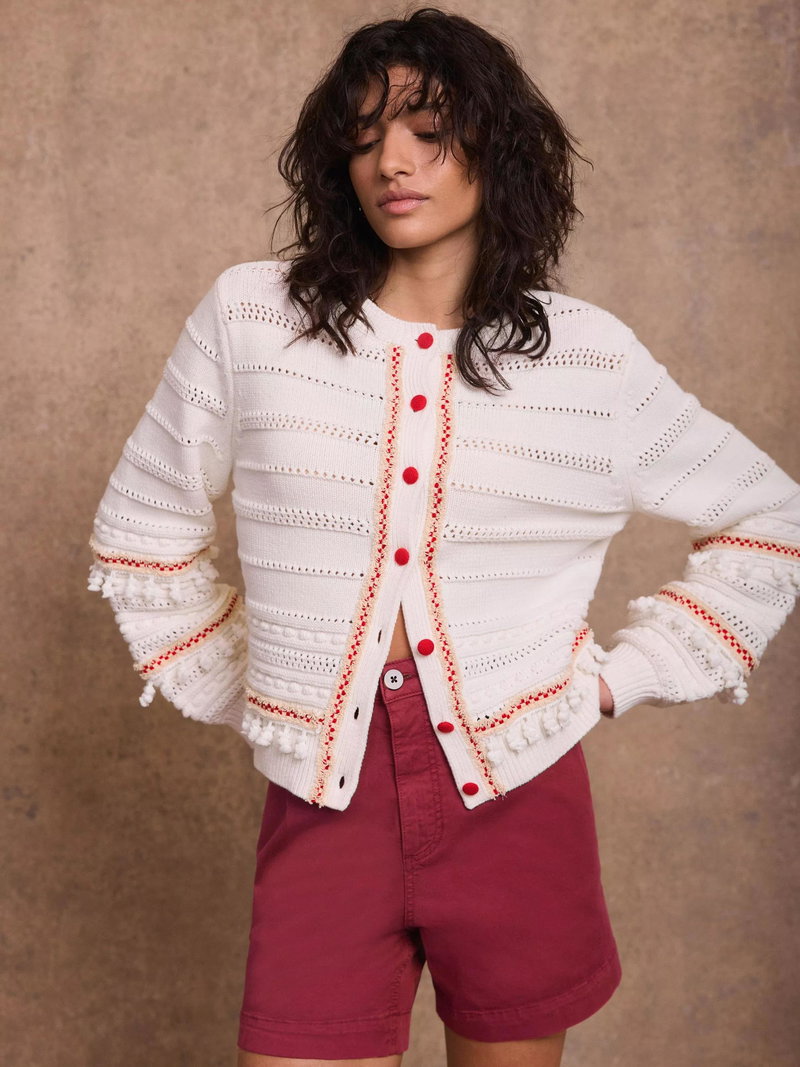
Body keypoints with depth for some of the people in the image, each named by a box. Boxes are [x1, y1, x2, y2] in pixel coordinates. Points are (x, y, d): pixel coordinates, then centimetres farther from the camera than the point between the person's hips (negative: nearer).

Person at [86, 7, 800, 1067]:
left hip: (517, 792, 1)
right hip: (324, 795, 0)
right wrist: (240, 694, 8)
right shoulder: (248, 317, 0)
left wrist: (616, 678, 5)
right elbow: (142, 532, 12)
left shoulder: (590, 356, 0)